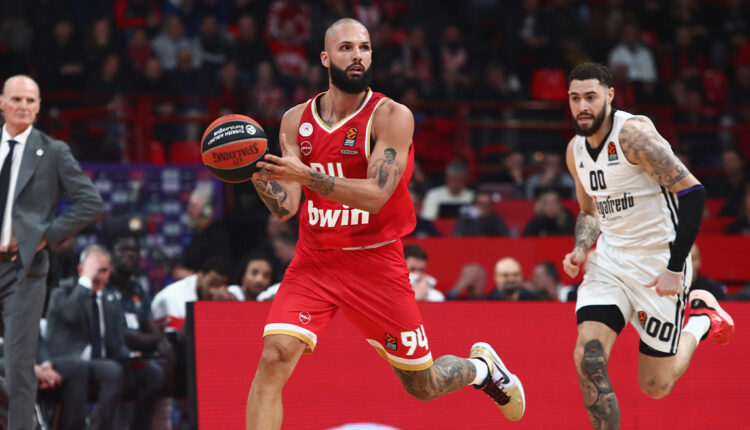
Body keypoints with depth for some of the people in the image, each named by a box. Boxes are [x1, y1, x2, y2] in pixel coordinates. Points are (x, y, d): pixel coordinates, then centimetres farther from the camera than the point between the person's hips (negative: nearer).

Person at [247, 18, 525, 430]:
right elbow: (285, 207, 0)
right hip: (313, 264, 3)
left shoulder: (391, 116, -11)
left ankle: (481, 367, 45)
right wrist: (257, 175, -21)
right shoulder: (296, 120, 3)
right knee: (274, 357, -22)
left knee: (423, 386, 10)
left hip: (376, 265, -2)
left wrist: (305, 175, -35)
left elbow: (375, 196, -23)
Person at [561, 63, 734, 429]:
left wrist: (675, 268, -23)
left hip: (658, 260, -6)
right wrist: (580, 249, -1)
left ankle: (701, 320, 30)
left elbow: (691, 192, -22)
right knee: (589, 358, -17)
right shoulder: (576, 150, 5)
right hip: (610, 259, 6)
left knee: (655, 386, 2)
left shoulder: (632, 133, -19)